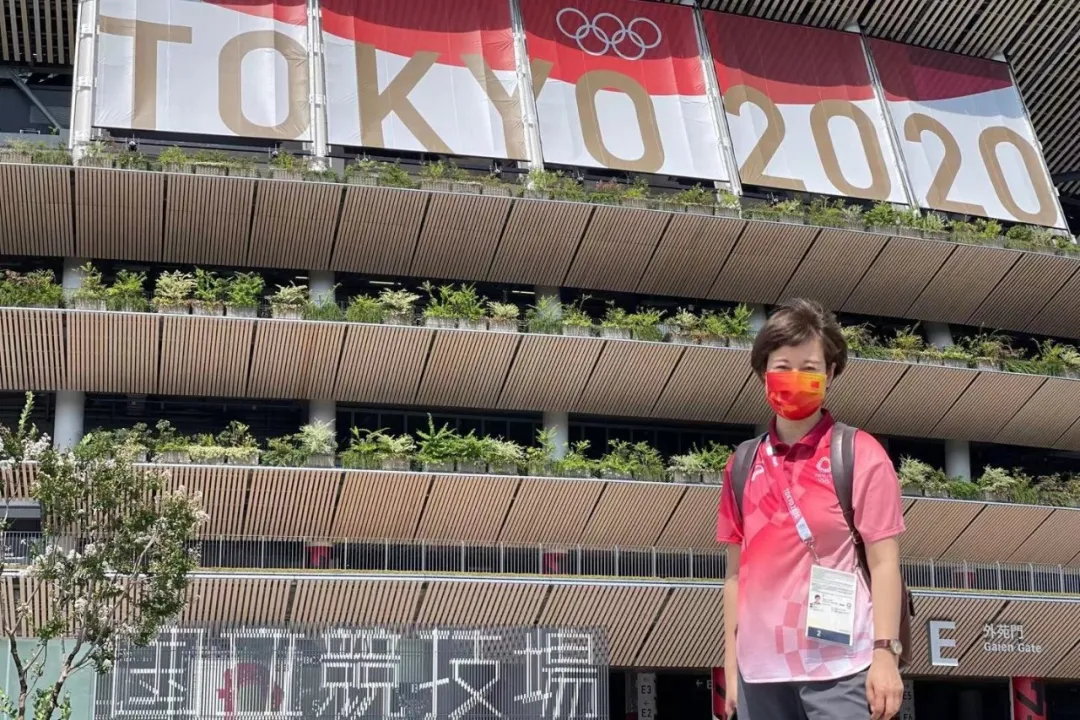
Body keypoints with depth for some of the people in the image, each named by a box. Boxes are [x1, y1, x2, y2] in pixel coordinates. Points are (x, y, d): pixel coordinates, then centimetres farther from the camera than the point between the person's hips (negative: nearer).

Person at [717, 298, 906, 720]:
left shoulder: (860, 455, 0)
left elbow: (883, 563, -3)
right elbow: (737, 573, 13)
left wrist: (886, 653, -12)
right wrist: (731, 666, 11)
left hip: (840, 667, -4)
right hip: (760, 669, 4)